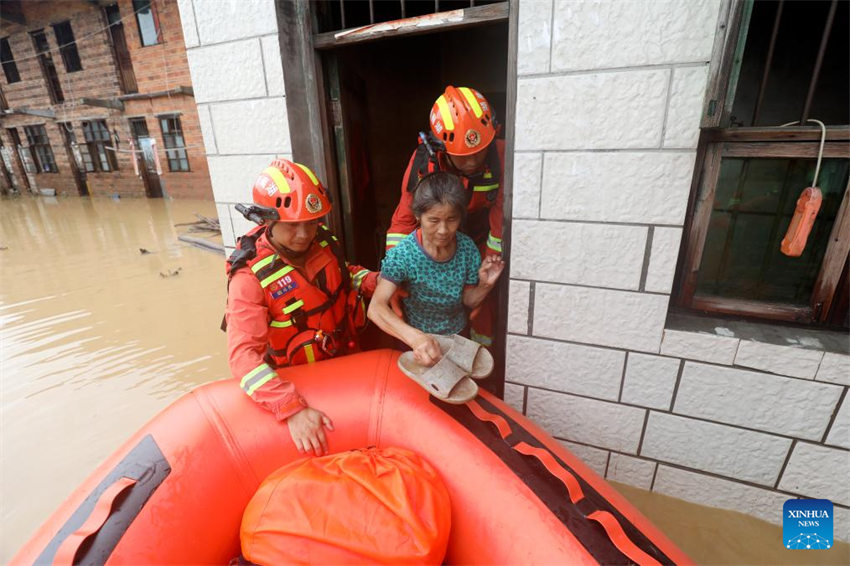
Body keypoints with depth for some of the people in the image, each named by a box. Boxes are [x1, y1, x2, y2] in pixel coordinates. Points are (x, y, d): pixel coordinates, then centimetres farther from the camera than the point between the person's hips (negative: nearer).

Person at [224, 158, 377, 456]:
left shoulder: (323, 242, -13)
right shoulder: (250, 277, -28)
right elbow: (244, 356, -33)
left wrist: (373, 280, -12)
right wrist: (293, 409, -44)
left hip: (347, 358, 5)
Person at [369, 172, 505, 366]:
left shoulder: (467, 248, -15)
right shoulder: (402, 255, -27)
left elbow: (468, 302, -4)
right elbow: (376, 308, -36)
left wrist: (484, 286, -24)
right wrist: (415, 337, -50)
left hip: (457, 336, 4)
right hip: (417, 340, -3)